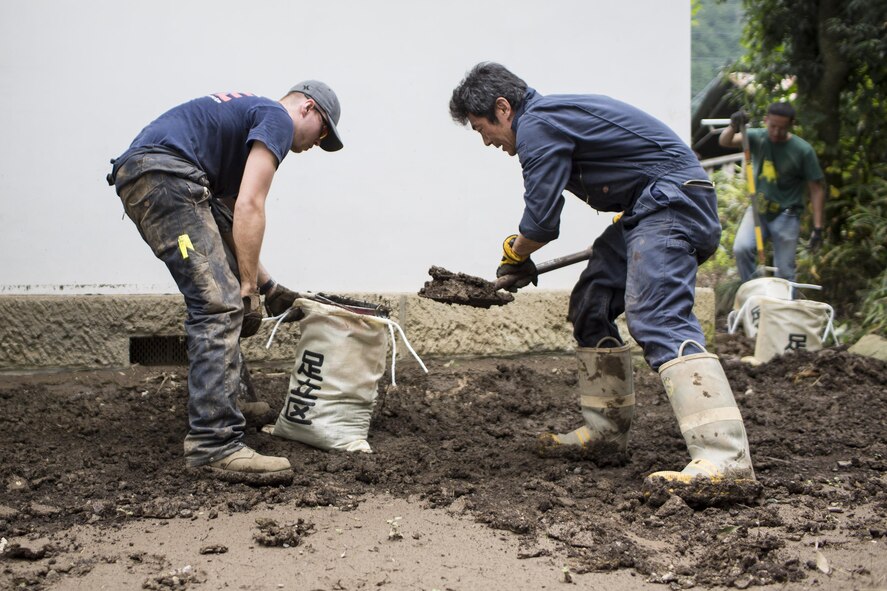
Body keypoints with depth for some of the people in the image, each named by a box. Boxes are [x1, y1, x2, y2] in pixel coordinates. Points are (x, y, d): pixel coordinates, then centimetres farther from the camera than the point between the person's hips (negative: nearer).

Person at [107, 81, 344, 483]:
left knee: (223, 290, 23)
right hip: (163, 175, -11)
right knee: (219, 305, -16)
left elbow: (234, 225, 33)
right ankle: (215, 445, -21)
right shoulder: (278, 119, 5)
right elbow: (249, 208, -8)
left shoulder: (247, 114, 33)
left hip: (137, 175, 11)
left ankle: (231, 396, 29)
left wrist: (269, 286, 32)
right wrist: (250, 290, -6)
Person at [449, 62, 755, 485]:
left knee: (657, 317, -25)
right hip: (647, 211, 11)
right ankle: (605, 430, 22)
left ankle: (724, 458, -37)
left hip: (671, 201, -11)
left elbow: (541, 222, -13)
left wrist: (513, 256, 6)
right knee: (591, 305, 16)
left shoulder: (536, 125, -12)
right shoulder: (554, 114, 20)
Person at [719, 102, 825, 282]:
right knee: (741, 249, -22)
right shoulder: (758, 138, -2)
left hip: (785, 215, -2)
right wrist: (733, 127, -36)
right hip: (757, 210, 2)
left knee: (784, 272, -2)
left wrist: (817, 228, -11)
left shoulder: (803, 150, -9)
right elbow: (725, 141, -13)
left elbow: (816, 190, -7)